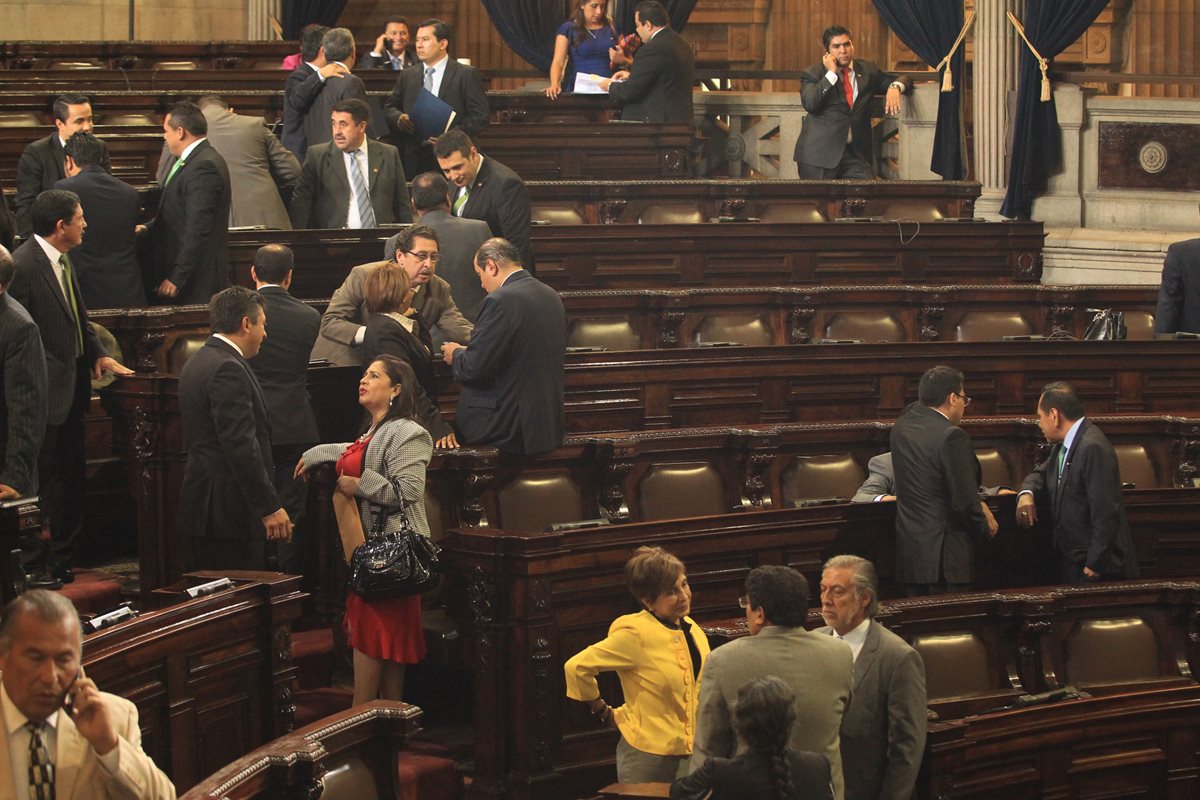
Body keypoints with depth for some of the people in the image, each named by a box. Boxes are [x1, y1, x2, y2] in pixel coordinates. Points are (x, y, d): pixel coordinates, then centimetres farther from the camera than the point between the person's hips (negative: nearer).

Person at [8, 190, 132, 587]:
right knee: (42, 482, -3)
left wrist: (98, 354, 8)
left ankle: (64, 561, 24)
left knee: (72, 479, 15)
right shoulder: (23, 265, -18)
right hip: (44, 393, -10)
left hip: (71, 389, 10)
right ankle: (30, 565, 6)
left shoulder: (63, 260, 11)